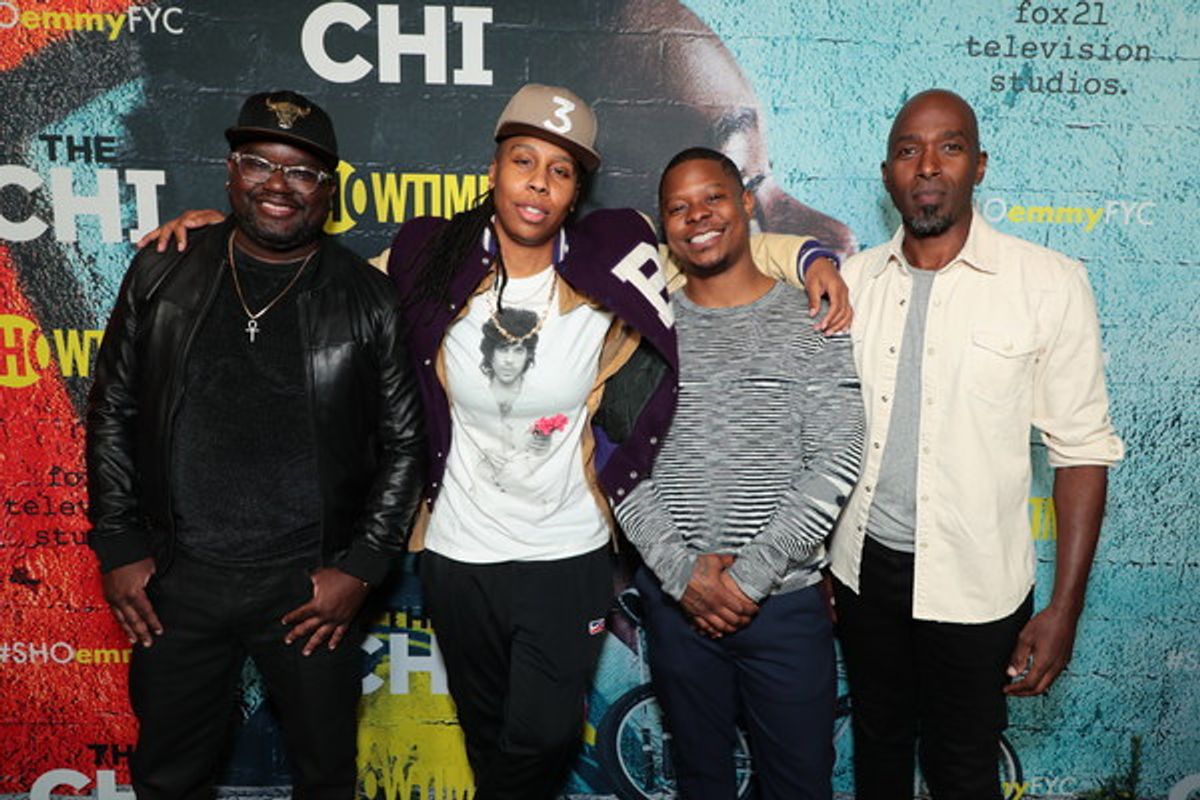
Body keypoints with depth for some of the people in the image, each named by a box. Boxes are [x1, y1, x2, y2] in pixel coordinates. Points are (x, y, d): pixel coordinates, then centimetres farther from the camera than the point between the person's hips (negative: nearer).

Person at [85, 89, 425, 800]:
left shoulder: (369, 300, -4)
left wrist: (361, 567, -7)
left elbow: (404, 443, -2)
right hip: (175, 581, 2)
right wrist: (117, 547, 2)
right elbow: (112, 414, 7)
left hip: (312, 585, -1)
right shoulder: (161, 276, 1)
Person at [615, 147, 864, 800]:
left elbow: (836, 462, -10)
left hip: (786, 599, -1)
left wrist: (751, 572, -15)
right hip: (675, 598, 2)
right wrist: (682, 570, -12)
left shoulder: (813, 321, -2)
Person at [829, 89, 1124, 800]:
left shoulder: (1049, 283, -9)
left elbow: (1082, 449, -8)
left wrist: (1065, 608, -11)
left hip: (974, 583, -3)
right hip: (864, 565, 4)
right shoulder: (852, 280, 1)